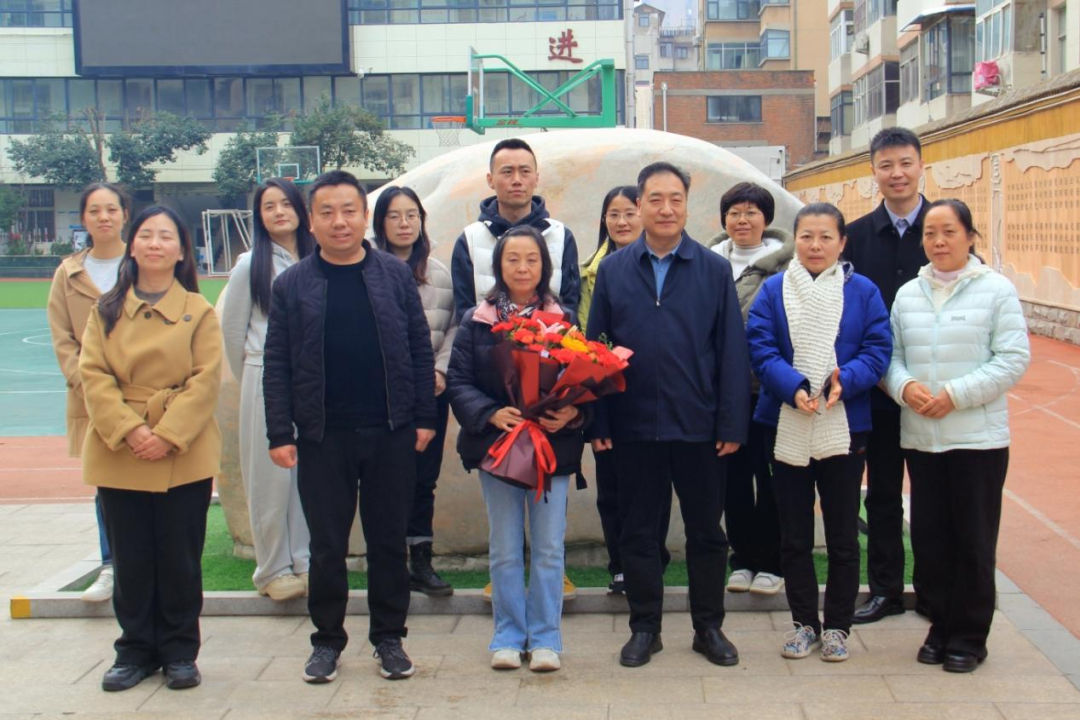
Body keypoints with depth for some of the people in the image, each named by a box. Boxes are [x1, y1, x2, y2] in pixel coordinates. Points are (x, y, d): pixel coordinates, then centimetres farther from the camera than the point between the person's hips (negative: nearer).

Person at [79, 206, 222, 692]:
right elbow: (93, 374, -1)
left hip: (184, 457, -2)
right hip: (119, 455, 2)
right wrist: (129, 430, -15)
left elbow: (206, 379, -6)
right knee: (130, 560, 8)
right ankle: (136, 651, 21)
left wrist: (168, 436, -17)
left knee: (180, 559, 5)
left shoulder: (199, 311, 2)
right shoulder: (106, 310, 8)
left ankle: (179, 652, 18)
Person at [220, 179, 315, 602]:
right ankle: (274, 569, 10)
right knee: (270, 475, 1)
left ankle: (304, 560, 17)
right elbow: (232, 329, 5)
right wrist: (250, 379, 8)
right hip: (267, 380, -3)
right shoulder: (251, 266, -1)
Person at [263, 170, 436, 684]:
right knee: (327, 546, 8)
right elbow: (276, 365, 1)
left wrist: (424, 418, 0)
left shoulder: (395, 275, 4)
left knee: (389, 541, 9)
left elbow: (420, 349, 5)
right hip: (323, 436, 0)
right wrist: (280, 433, -5)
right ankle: (327, 640, 22)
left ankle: (389, 638, 22)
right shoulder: (291, 285, 2)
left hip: (391, 434, 0)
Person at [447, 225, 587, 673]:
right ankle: (508, 637, 19)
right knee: (505, 549, 8)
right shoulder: (476, 322, 3)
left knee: (549, 548, 3)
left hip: (553, 446, 0)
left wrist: (572, 412, -17)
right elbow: (459, 382, -1)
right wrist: (492, 413, -17)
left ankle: (545, 638, 13)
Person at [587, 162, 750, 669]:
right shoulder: (613, 271, 4)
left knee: (705, 531, 10)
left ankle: (709, 628, 24)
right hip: (634, 426, 1)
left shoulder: (714, 270, 1)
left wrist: (732, 423, -7)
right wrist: (596, 422, -2)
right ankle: (644, 627, 23)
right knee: (637, 531, 9)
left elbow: (732, 351, 0)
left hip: (699, 426, -1)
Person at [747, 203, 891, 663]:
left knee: (842, 534, 8)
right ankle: (803, 622, 22)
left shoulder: (863, 292, 2)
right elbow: (760, 349, -6)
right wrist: (793, 386, -22)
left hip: (844, 427, 0)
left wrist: (845, 381, -21)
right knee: (794, 534, 9)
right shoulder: (773, 291, 2)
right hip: (786, 427, 1)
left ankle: (837, 625, 21)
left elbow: (878, 350, -3)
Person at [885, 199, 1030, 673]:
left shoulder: (996, 290, -4)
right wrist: (905, 386, -11)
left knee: (974, 539, 3)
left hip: (978, 437, -4)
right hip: (920, 437, 4)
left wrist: (955, 394, -16)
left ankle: (969, 635, 16)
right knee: (929, 535, 9)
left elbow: (1014, 359, -8)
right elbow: (891, 355, 11)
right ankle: (941, 625, 24)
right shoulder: (908, 295, 9)